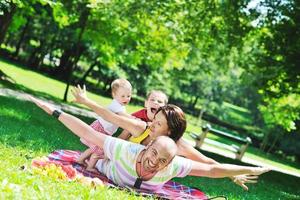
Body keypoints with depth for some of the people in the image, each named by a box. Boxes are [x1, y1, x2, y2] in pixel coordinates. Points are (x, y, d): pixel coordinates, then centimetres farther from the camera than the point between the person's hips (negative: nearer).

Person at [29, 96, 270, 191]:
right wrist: (56, 112, -45)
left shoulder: (174, 165, -41)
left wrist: (249, 169, -27)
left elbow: (213, 169, -32)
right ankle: (102, 156, 43)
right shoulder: (127, 150, -48)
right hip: (109, 175, -2)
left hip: (144, 192, 2)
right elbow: (88, 132, -45)